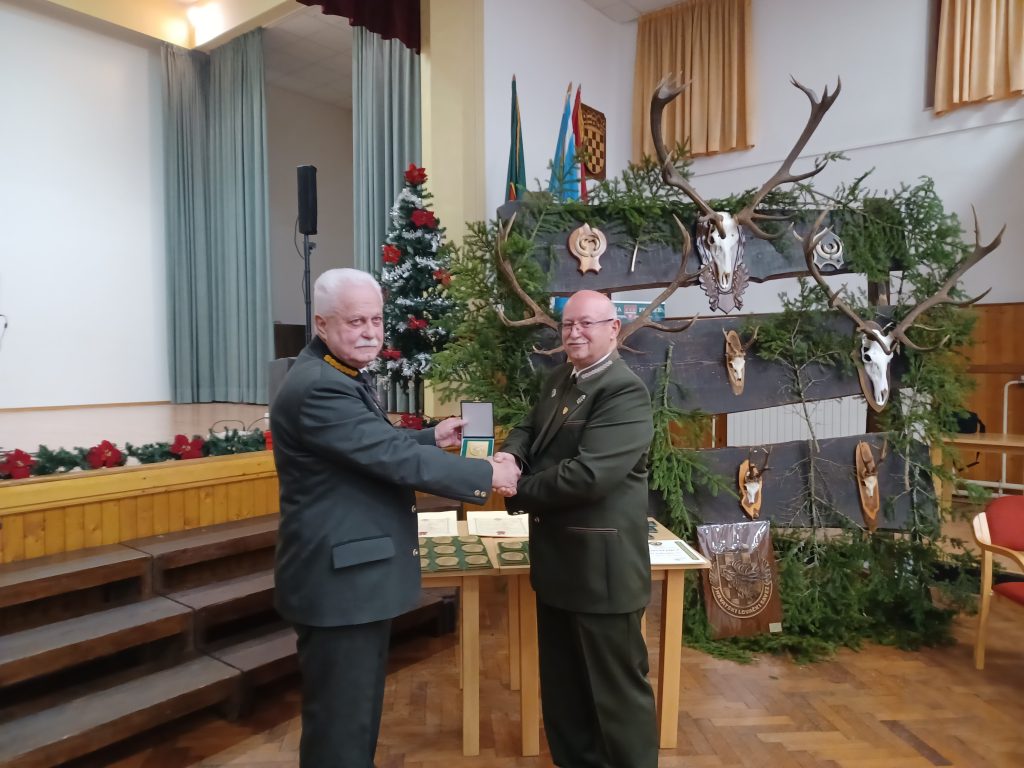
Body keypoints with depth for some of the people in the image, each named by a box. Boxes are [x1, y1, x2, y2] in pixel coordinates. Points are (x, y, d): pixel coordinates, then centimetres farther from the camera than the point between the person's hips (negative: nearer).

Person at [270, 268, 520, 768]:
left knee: (357, 712, 24)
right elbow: (394, 459, -26)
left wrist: (432, 438, 6)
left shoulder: (338, 377, 11)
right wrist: (487, 474, -18)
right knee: (340, 722, 6)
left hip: (354, 571, 11)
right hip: (339, 578, -11)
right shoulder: (318, 388, -23)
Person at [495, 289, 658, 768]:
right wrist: (511, 453, -9)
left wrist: (516, 493, -17)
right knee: (562, 681, 24)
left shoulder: (625, 392, -20)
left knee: (616, 685, 9)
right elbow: (531, 427, 15)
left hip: (601, 564, -9)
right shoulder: (560, 379, 10)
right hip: (557, 559, 9)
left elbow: (588, 472, -28)